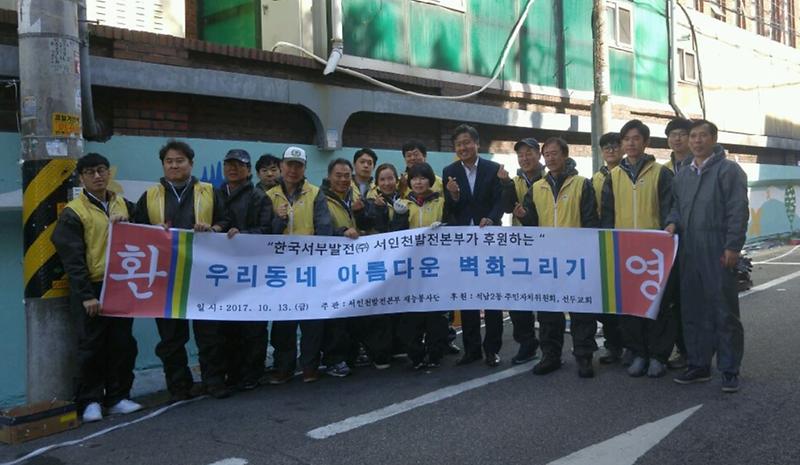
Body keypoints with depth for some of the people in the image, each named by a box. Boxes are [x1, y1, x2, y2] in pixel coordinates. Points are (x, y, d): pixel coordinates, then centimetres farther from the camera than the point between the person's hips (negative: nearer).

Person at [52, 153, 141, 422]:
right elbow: (72, 258, -9)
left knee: (123, 345, 8)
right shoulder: (73, 212, -4)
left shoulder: (124, 205, 11)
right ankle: (90, 402, 13)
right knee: (92, 347, 2)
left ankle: (117, 397, 19)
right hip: (92, 290, -5)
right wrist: (86, 295, -14)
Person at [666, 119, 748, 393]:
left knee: (724, 311, 0)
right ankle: (698, 365, 20)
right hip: (688, 253, 6)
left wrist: (732, 247, -15)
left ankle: (730, 370, 9)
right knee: (693, 311, 10)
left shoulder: (728, 170, -3)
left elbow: (738, 211, -9)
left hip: (718, 254, -6)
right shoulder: (683, 175, 16)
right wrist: (672, 222, 3)